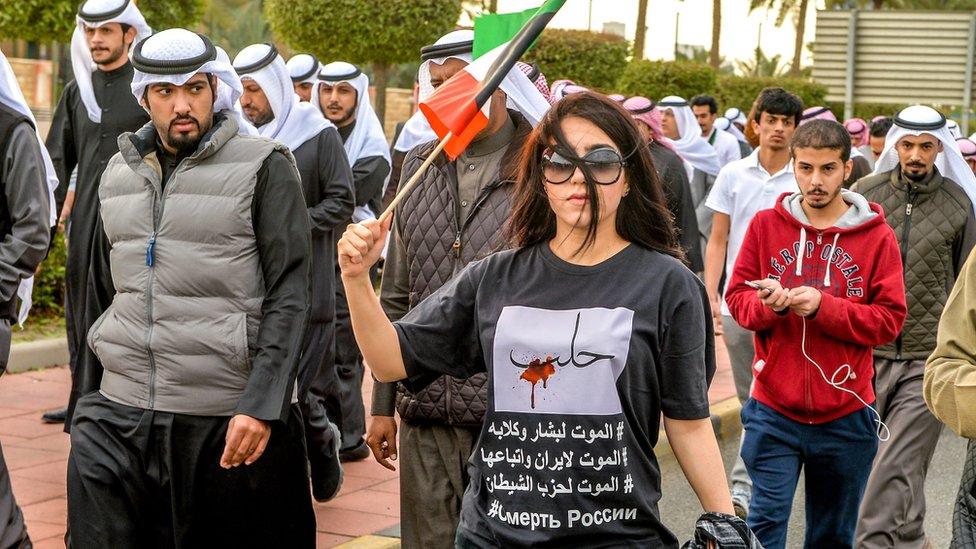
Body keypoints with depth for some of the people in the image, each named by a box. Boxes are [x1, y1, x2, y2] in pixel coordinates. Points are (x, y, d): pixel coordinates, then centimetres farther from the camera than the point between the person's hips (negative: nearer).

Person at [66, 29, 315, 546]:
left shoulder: (264, 168, -5)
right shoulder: (118, 173, 11)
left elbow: (288, 298, -10)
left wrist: (261, 406, -18)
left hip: (233, 420, -4)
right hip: (119, 417, 4)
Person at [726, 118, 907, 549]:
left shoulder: (877, 236, -2)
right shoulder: (766, 225, 2)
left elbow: (889, 320, -5)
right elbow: (737, 298, 4)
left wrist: (823, 306, -18)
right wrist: (767, 305, -18)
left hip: (846, 414, 0)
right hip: (773, 409, 0)